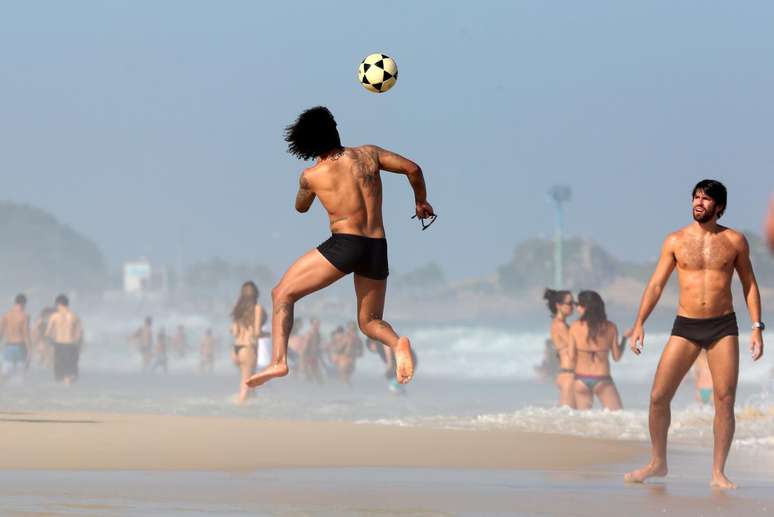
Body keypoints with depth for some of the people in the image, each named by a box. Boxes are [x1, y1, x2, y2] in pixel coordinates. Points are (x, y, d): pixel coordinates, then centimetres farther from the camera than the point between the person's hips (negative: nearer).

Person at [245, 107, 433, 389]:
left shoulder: (311, 176, 2)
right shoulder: (368, 154, 8)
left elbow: (300, 208, 21)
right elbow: (413, 169, 8)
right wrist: (421, 202, 25)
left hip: (344, 245, -4)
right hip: (377, 249, 4)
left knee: (282, 294, 6)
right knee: (370, 321, 20)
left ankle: (278, 361, -13)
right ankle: (397, 343, -14)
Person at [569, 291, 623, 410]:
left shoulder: (575, 327, -6)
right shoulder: (610, 327, -5)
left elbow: (572, 355, -3)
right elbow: (617, 356, 2)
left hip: (581, 379, 1)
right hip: (602, 379, -1)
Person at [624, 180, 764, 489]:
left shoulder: (734, 241, 3)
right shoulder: (676, 241, 3)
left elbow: (749, 284, 9)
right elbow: (656, 285, 4)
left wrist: (757, 327, 1)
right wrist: (639, 323, -5)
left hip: (723, 327, 0)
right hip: (685, 327, 1)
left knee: (725, 401, -5)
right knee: (658, 396, -5)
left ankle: (718, 473, 3)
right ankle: (657, 463, 12)